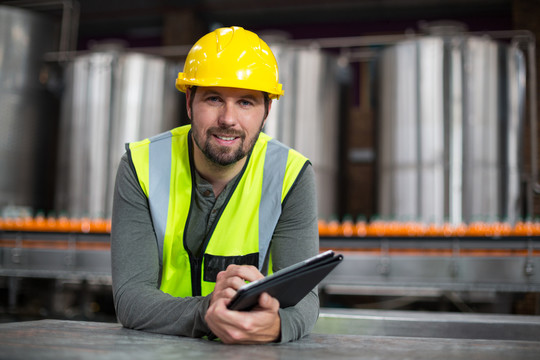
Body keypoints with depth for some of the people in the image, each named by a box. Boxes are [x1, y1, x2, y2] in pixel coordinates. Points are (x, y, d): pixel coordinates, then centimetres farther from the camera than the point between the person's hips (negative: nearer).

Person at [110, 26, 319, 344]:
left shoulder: (291, 175, -8)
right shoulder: (142, 166, -8)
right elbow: (130, 295, -15)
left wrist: (275, 325, -37)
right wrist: (206, 313, -34)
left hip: (253, 353, 1)